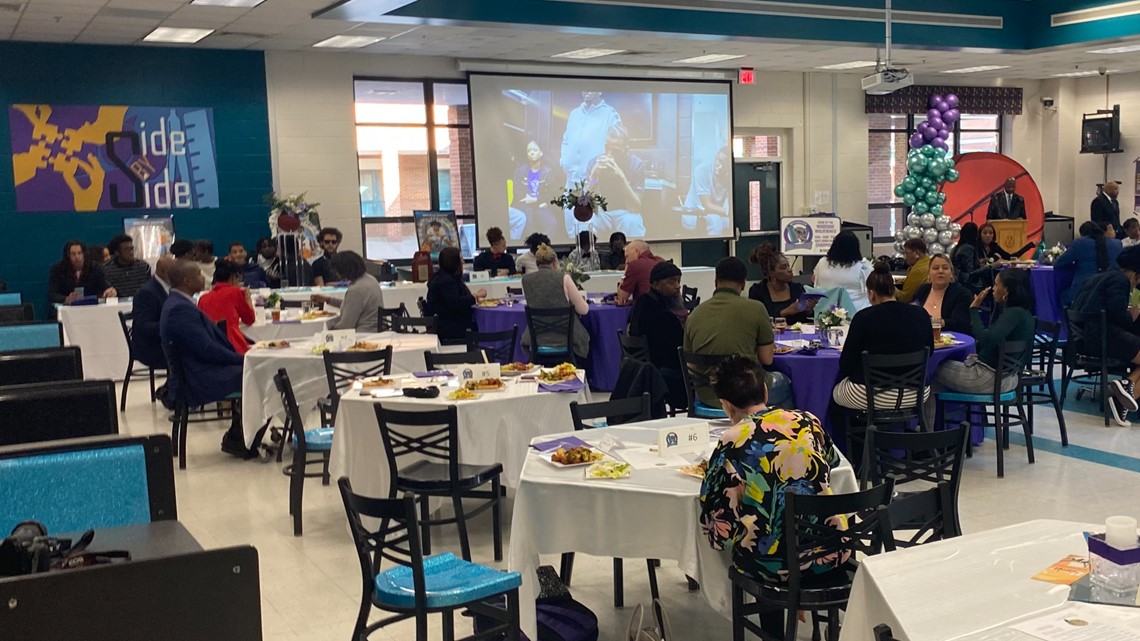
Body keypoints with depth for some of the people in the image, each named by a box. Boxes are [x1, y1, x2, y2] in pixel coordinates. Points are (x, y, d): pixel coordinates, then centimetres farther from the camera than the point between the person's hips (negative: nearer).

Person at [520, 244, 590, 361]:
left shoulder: (525, 279, -3)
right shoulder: (563, 278, -12)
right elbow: (583, 310, -6)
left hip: (537, 339, 2)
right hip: (565, 338, -2)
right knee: (582, 337, 32)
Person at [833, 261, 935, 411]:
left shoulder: (863, 318, -12)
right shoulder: (921, 314, -1)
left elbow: (846, 364, -8)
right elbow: (930, 351, 15)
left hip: (869, 396, -5)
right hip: (914, 397, 5)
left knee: (835, 392, 23)